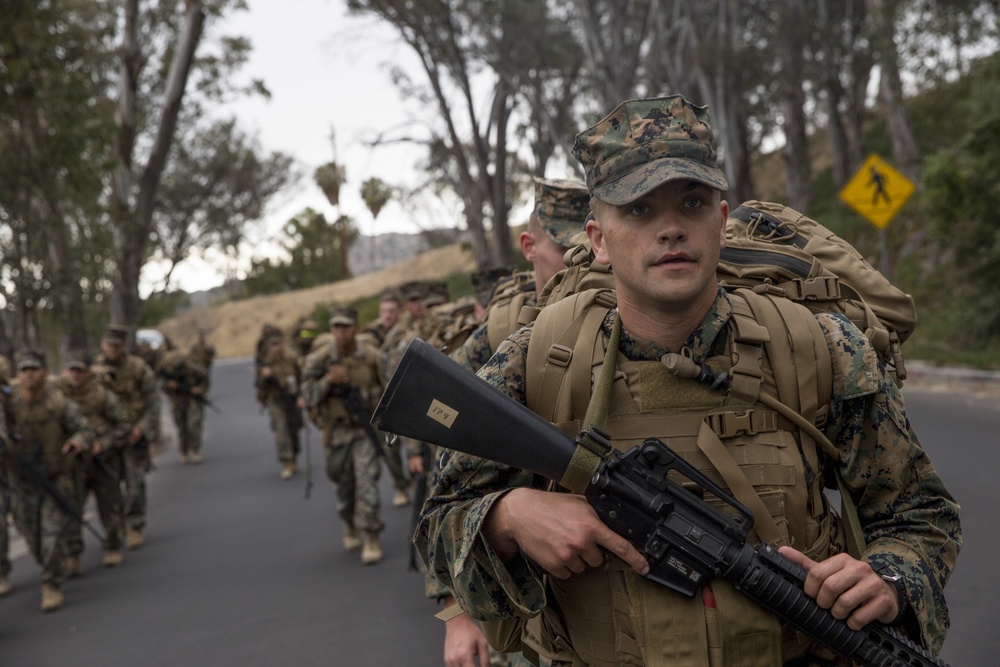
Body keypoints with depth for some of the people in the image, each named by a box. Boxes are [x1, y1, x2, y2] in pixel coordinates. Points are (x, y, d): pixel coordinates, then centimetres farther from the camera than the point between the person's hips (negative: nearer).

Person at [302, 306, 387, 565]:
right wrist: (327, 381, -24)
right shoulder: (319, 360, -5)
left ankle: (371, 539, -6)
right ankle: (350, 527, 39)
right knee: (344, 485, 14)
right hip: (335, 431, 2)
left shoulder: (371, 357, -5)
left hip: (364, 429, -1)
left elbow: (385, 391, 8)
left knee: (366, 482, -12)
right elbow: (309, 396, -9)